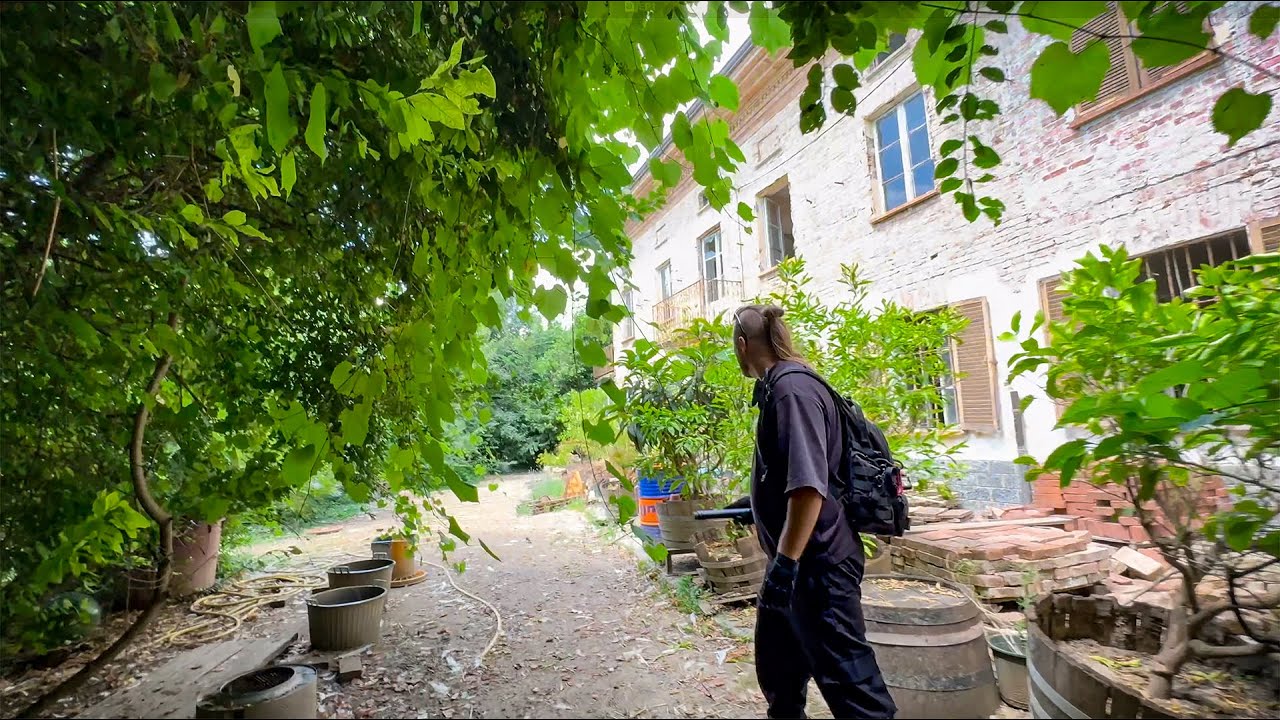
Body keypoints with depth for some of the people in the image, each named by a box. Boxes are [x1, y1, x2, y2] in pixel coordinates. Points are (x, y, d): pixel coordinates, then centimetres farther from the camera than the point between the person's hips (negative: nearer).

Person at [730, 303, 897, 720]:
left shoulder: (792, 389, -20)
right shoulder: (777, 387, 10)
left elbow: (809, 484, -29)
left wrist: (785, 561, -26)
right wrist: (754, 504, 34)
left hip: (817, 562, -10)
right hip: (797, 560, 10)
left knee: (844, 673, 1)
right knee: (776, 662, 24)